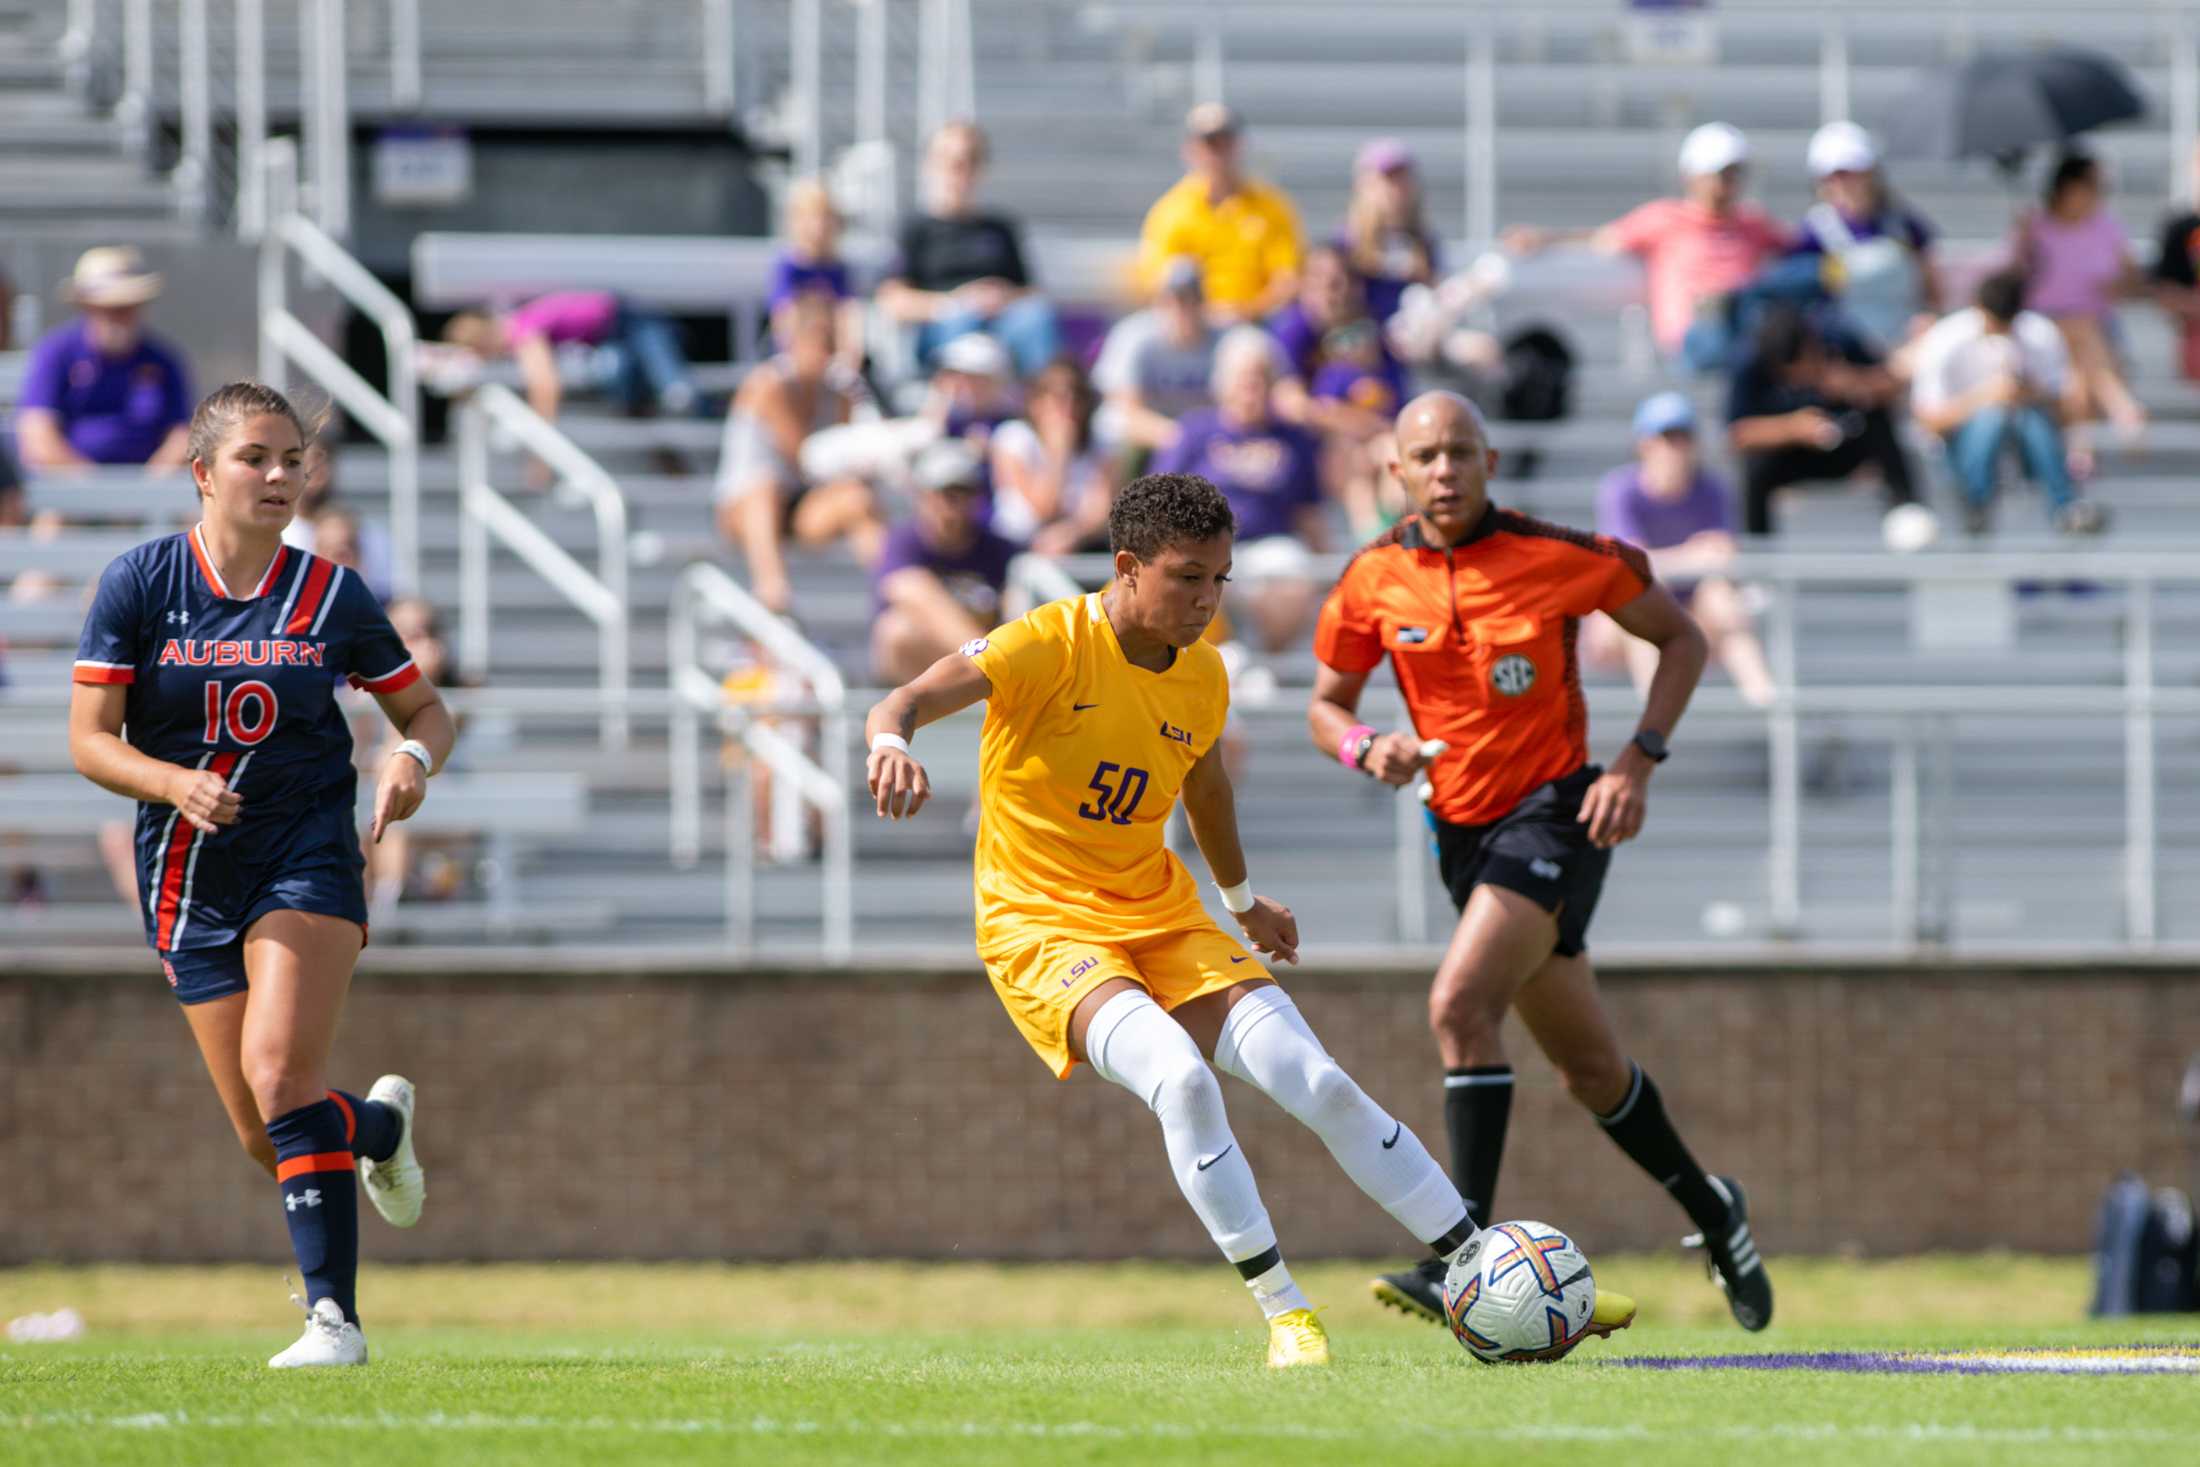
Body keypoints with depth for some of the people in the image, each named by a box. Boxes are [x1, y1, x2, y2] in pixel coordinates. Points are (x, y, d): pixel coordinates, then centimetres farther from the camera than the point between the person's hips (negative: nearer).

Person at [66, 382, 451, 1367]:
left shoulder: (330, 597, -1)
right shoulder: (140, 584, -3)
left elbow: (423, 707, 11)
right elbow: (89, 739, -4)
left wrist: (414, 757, -12)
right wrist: (176, 783, -24)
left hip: (306, 853, -2)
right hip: (187, 872, 2)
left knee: (281, 1073, -24)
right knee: (265, 1138, 5)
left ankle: (334, 1315, -22)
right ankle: (379, 1123, 41)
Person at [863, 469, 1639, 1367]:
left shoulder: (1203, 677, 3)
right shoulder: (1047, 649, -16)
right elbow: (903, 704, -23)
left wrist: (1243, 902, 39)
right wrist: (891, 744, -48)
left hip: (1165, 920, 6)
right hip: (1044, 924, -6)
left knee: (1321, 1086, -7)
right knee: (1180, 1077, -32)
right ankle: (1283, 1314, -22)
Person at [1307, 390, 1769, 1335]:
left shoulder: (1559, 557, -11)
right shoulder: (1374, 580, -2)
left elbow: (1680, 638, 0)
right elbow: (1327, 703, 10)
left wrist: (1639, 761, -11)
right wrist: (1367, 749, -13)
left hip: (1557, 812, -5)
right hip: (1463, 827, 5)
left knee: (1460, 1005, -25)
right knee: (1587, 1063, 13)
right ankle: (1712, 1213, 36)